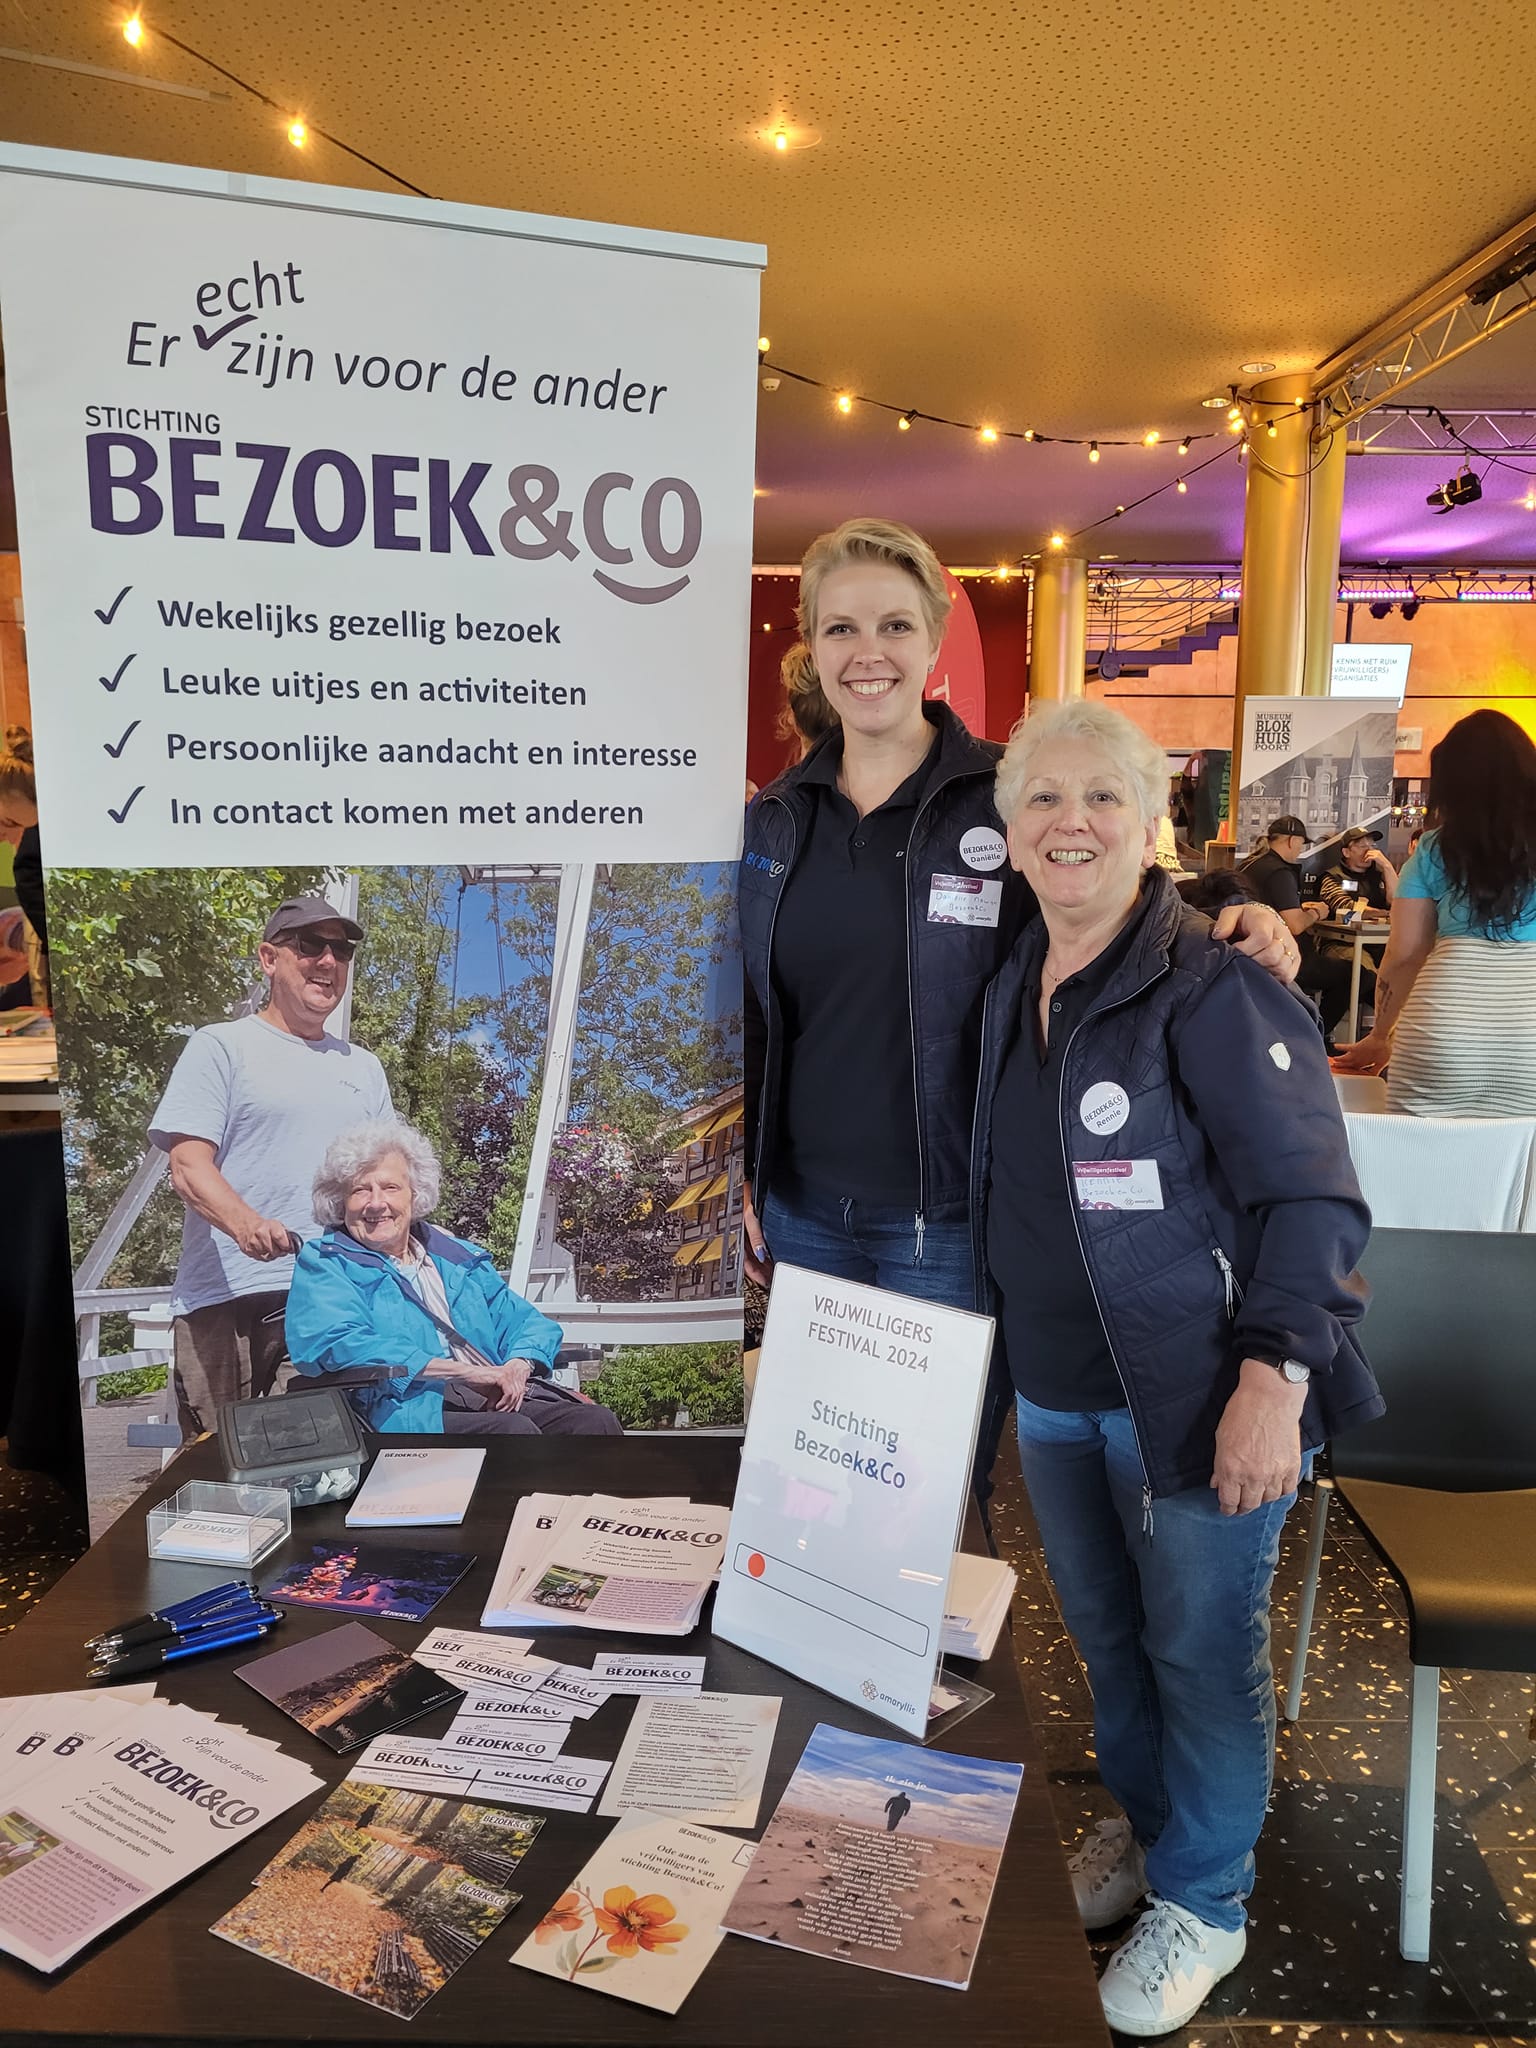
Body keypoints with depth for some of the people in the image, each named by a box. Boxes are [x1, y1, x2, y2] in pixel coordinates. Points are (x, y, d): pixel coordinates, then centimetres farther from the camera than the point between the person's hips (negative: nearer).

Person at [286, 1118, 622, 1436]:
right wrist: (468, 1372, -15)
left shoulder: (459, 1257, 26)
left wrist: (518, 1365, -3)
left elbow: (526, 1322, 25)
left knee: (595, 1421, -22)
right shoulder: (323, 1263, 10)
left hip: (499, 1403, 6)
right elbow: (343, 1343, -9)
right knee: (515, 1431, -34)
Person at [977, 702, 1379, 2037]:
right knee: (1104, 1632, 21)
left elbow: (1309, 1198, -17)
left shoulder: (1214, 991, -16)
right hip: (1055, 1390, 7)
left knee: (1201, 1650, 9)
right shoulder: (1016, 989, 6)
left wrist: (1273, 1382, -22)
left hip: (1196, 1398, -6)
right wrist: (1008, 1347, 16)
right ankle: (1145, 1824, 46)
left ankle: (1202, 1904, 33)